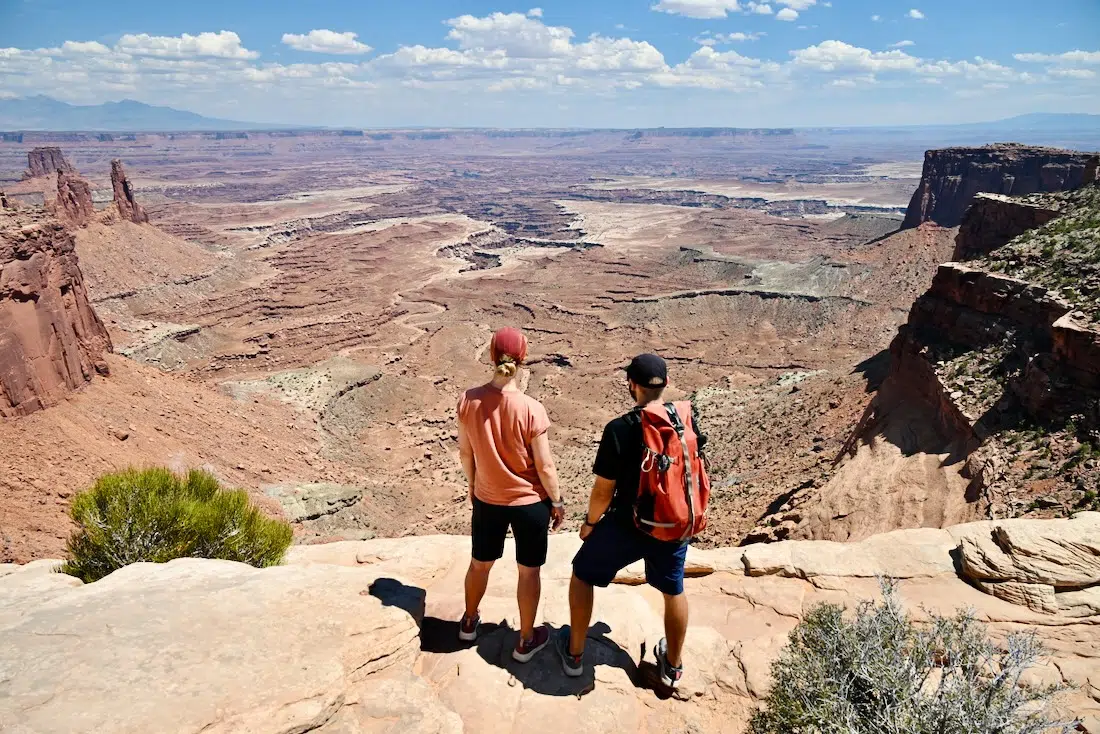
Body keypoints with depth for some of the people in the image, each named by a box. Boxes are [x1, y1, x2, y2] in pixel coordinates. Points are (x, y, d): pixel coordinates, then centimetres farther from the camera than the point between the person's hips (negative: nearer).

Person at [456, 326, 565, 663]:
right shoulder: (531, 409, -25)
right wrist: (557, 502, -1)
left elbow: (465, 451, -1)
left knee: (480, 563, 26)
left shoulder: (469, 400, -14)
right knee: (529, 571, 17)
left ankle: (469, 622, 49)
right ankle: (526, 641, 33)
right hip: (530, 502, -3)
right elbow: (545, 466, -17)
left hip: (486, 499, 4)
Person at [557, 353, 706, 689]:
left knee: (582, 575, 20)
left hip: (626, 526, -4)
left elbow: (603, 491, -15)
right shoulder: (686, 419, -8)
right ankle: (673, 665, 44)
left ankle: (574, 655, 33)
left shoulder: (619, 429, -22)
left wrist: (590, 522, 3)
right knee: (673, 590, 26)